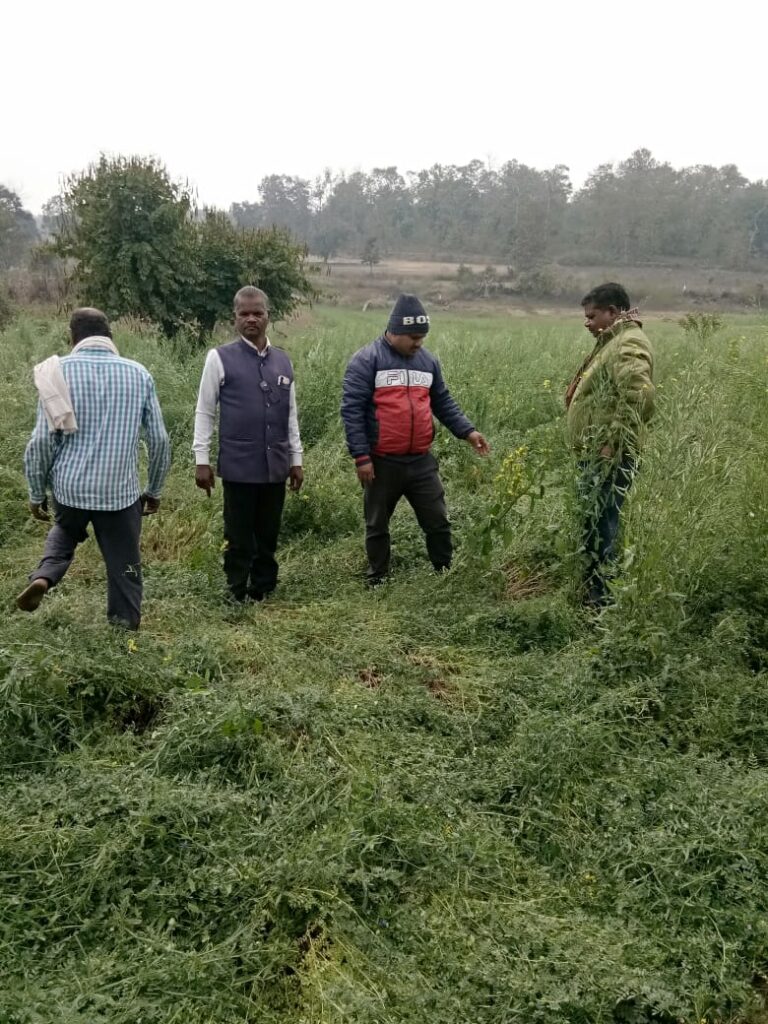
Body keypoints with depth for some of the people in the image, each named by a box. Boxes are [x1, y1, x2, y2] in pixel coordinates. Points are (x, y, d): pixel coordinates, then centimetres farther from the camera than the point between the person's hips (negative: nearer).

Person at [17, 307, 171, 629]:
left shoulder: (61, 370, -4)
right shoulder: (138, 373, 1)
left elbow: (42, 439, -6)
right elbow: (159, 439, 2)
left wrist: (36, 493, 6)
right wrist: (154, 490, 15)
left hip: (69, 485, 1)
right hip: (121, 489, 0)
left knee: (65, 533, 30)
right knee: (124, 565, 13)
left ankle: (43, 577, 7)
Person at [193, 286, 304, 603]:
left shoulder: (283, 360, 10)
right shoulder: (220, 357, -2)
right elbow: (204, 412, 0)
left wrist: (296, 459, 13)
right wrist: (202, 460, -4)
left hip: (275, 466, 4)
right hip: (238, 466, -4)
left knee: (268, 538, 11)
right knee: (239, 539, 5)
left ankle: (263, 595, 23)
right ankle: (238, 598, 16)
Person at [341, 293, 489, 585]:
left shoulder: (428, 360, 9)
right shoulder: (366, 360, -8)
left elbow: (444, 403, 17)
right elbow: (351, 410, -12)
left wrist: (467, 431, 4)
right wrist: (361, 457, -16)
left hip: (422, 462, 4)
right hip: (381, 464, -4)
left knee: (438, 522, 8)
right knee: (377, 526, 11)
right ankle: (377, 581, 27)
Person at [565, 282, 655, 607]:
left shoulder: (629, 344, -14)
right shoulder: (614, 341, 19)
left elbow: (639, 397, -29)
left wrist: (612, 444, -26)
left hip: (608, 456, -11)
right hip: (596, 453, 11)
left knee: (601, 527, -6)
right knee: (594, 524, 17)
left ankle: (602, 601, 1)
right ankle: (592, 590, 27)